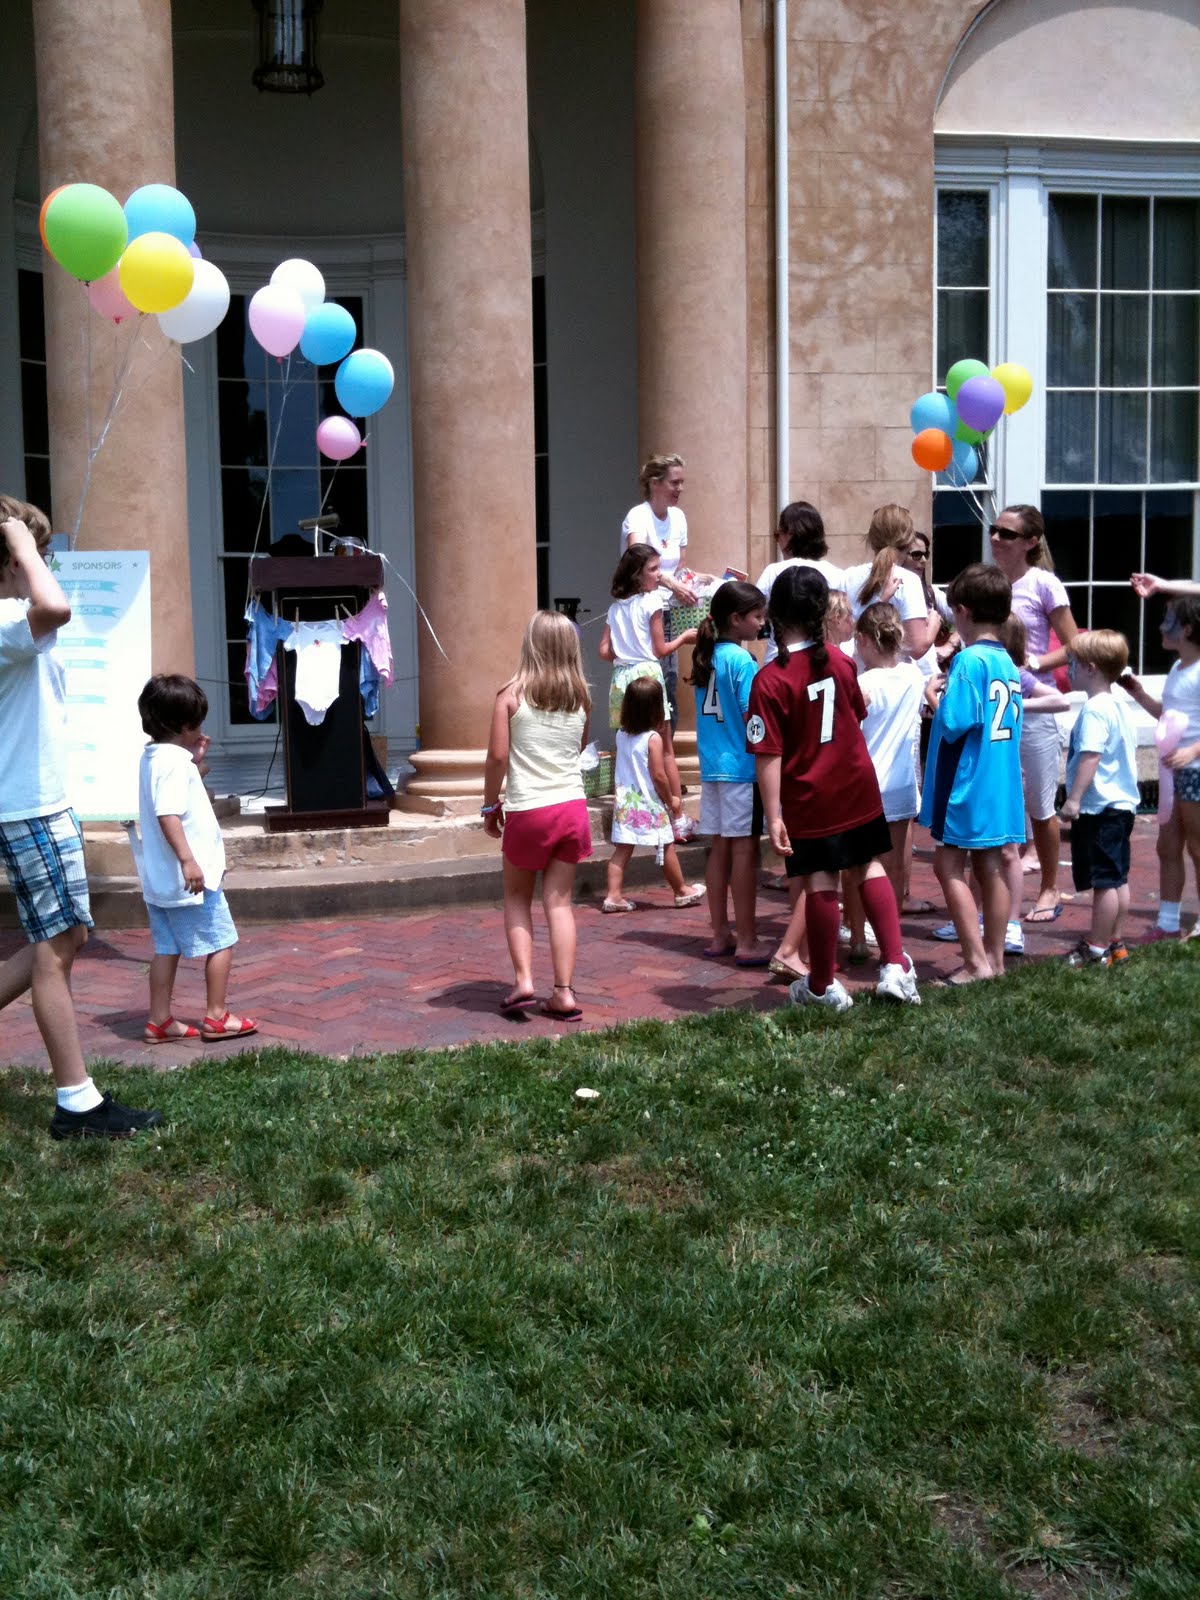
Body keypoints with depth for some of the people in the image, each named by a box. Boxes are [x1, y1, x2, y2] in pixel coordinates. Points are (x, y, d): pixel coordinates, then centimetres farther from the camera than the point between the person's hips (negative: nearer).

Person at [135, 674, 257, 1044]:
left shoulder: (153, 756, 11)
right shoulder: (175, 761, -19)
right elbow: (168, 814, -28)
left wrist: (195, 761, 15)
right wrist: (188, 860, -32)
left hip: (160, 878, 9)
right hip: (189, 878, -9)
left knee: (167, 947, 14)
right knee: (221, 941, 3)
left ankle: (159, 1021, 17)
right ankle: (216, 1018, 8)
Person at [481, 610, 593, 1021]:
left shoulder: (512, 695, -8)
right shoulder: (580, 697, 3)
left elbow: (497, 756, -9)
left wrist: (490, 804, 2)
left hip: (527, 810, -3)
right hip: (571, 806, 3)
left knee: (517, 898, 15)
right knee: (559, 901, 8)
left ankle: (523, 981, 3)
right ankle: (564, 993, 5)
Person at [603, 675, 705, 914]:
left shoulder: (621, 735, 4)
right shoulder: (654, 738, -16)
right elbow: (658, 775, -15)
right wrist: (671, 799, -4)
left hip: (625, 802, 5)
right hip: (650, 805, -5)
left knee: (622, 850, 6)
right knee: (667, 848, 10)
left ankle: (613, 895, 2)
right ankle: (682, 891, 24)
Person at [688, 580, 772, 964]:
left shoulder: (706, 656, 9)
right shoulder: (742, 661, -13)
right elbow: (751, 717, -17)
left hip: (712, 767, 8)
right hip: (742, 767, -7)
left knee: (720, 848, 12)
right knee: (745, 850, -2)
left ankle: (720, 935, 19)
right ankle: (746, 942, 2)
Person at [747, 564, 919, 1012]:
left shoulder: (770, 681, -20)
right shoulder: (840, 661, -2)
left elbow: (768, 755, -21)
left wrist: (773, 815, -18)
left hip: (808, 799, -4)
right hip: (857, 787, 4)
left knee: (820, 887, 4)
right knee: (870, 869, 18)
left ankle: (822, 986, 18)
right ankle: (895, 965, 12)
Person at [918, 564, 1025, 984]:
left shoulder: (969, 660, -16)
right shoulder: (1008, 664, 9)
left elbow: (954, 723, -23)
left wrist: (934, 699, -4)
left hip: (965, 783, -8)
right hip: (1000, 784, 8)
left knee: (949, 865, -2)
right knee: (990, 866, 13)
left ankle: (976, 960, -5)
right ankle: (995, 957, 20)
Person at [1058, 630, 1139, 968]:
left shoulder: (1094, 710, -18)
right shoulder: (1118, 706, 13)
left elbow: (1090, 757, -25)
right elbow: (1130, 751, 22)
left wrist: (1074, 799, -26)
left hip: (1100, 809, -10)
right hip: (1122, 803, 10)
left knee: (1103, 880, -4)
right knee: (1118, 878, 14)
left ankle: (1097, 949, 2)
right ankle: (1116, 944, 22)